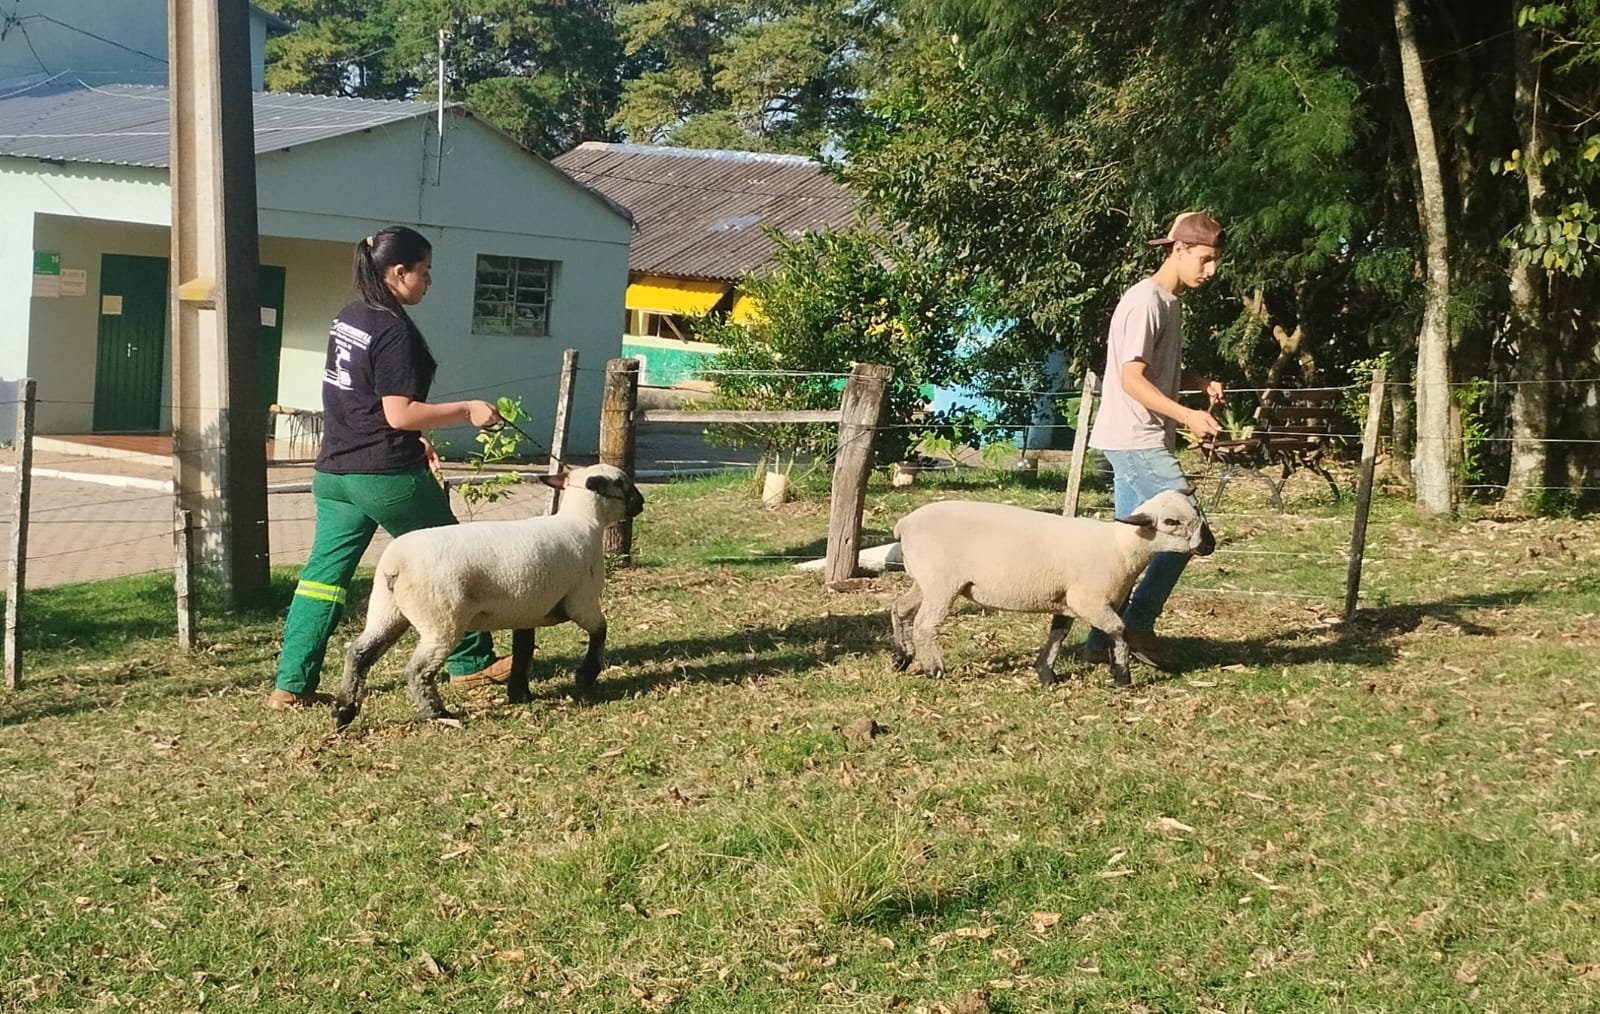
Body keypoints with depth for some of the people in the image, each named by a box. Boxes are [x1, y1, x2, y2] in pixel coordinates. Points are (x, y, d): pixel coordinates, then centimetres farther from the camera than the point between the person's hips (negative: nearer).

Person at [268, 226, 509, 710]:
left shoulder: (346, 320, 11)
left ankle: (291, 684, 5)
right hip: (386, 474, -8)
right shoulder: (393, 330, -16)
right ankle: (471, 661, 21)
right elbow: (399, 413, -19)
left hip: (335, 470, 8)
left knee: (325, 574, 7)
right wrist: (467, 410, -12)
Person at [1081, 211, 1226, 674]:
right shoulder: (1146, 301, -14)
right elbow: (1132, 379, -21)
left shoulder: (1170, 303, 16)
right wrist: (1186, 415, -31)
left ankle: (1102, 640, 13)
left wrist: (1201, 383, 8)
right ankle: (1138, 623, -4)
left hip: (1141, 442, 10)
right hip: (1134, 440, -10)